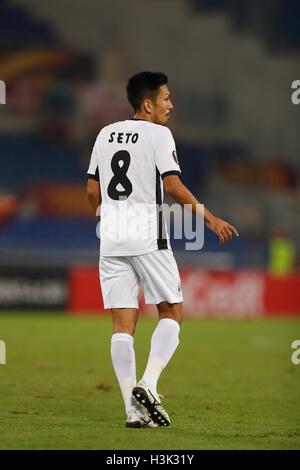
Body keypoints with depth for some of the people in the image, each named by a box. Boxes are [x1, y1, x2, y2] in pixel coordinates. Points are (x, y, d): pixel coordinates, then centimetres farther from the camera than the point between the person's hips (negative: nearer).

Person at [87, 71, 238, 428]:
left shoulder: (106, 134, 14)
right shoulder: (158, 134, -5)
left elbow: (92, 191, 16)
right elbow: (172, 185, -14)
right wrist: (209, 218, -8)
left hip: (111, 239, 6)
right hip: (148, 238, -6)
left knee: (123, 323, 2)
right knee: (172, 312, 7)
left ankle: (133, 409, -2)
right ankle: (148, 385, -10)